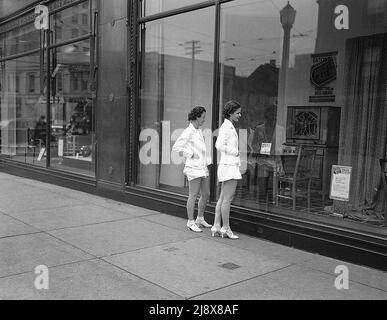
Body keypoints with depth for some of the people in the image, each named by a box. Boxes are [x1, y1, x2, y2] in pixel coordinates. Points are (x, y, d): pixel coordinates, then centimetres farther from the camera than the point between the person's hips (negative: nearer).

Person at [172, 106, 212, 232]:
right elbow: (176, 147, -15)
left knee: (206, 194, 12)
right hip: (194, 167, -9)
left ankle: (200, 219, 26)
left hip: (203, 167, 9)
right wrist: (191, 154, -11)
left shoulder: (199, 131, 16)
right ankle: (191, 222, 7)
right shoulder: (188, 131, -10)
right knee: (193, 195, -3)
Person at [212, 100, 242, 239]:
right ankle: (226, 228, 3)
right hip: (229, 165, -10)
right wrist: (235, 152, -12)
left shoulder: (228, 126, 17)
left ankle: (216, 227, 14)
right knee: (228, 198, -4)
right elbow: (220, 146, -22)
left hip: (228, 166, 10)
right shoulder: (227, 127, -12)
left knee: (222, 198, 10)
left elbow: (218, 145, 23)